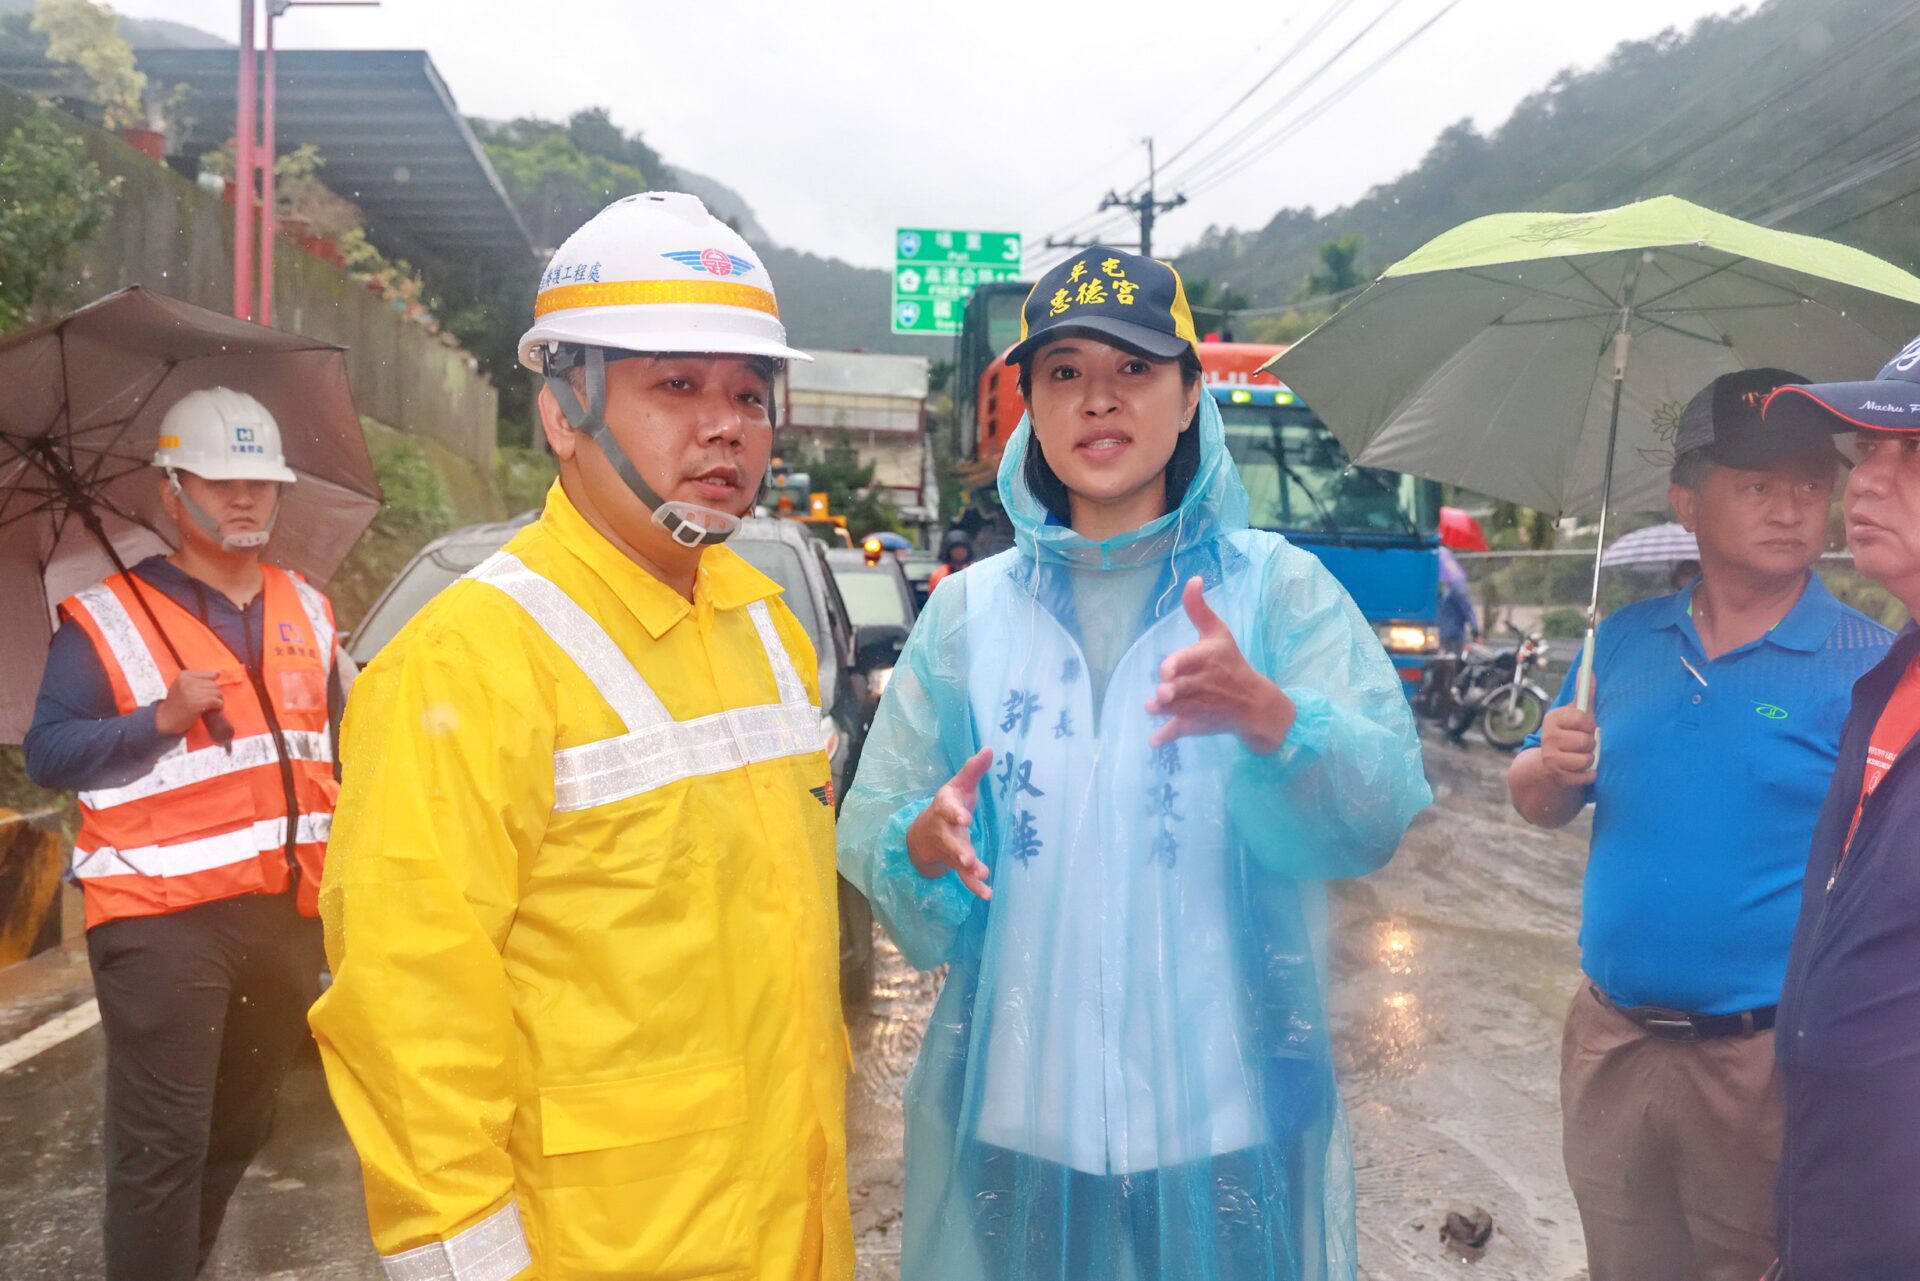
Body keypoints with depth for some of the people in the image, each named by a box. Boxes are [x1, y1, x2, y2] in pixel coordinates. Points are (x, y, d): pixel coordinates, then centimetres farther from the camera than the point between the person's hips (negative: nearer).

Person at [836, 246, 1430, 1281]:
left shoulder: (1277, 586, -2)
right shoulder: (968, 610, 3)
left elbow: (1379, 810, -15)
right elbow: (869, 843, 1)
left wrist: (1266, 715, -34)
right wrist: (928, 847, -21)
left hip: (1228, 1119, -1)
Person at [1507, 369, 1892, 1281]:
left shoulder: (1872, 668, -10)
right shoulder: (1625, 640, 3)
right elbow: (1536, 806, 8)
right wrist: (1552, 767, -13)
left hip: (1764, 1061, -4)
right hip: (1609, 1039, 4)